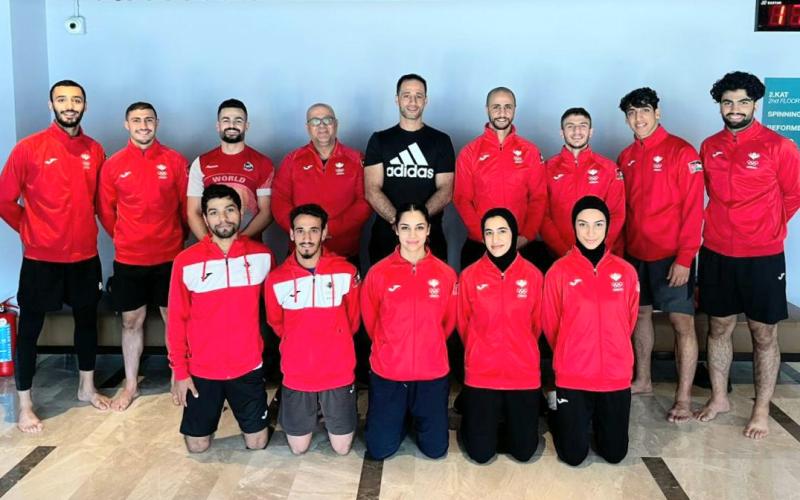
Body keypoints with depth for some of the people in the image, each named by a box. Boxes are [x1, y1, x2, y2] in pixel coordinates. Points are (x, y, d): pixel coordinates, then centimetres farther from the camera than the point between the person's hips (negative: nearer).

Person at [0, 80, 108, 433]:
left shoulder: (95, 150, 3)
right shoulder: (29, 148, -8)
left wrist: (82, 228, 8)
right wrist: (30, 230, 3)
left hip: (85, 255, 4)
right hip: (41, 257, -4)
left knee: (87, 318, 16)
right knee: (30, 327, 5)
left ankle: (87, 387, 34)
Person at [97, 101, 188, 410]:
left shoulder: (176, 161, -3)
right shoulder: (113, 165, 0)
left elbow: (186, 206, 4)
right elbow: (105, 210, 9)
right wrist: (123, 238, 13)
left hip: (169, 257, -1)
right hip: (128, 258, 1)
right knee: (131, 321, 10)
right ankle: (131, 385, 23)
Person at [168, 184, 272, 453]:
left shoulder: (262, 255, -5)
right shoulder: (186, 262, -10)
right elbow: (176, 320, -5)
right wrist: (179, 371, -5)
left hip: (248, 367, 1)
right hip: (202, 369, -1)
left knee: (257, 443, 8)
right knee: (197, 446, 8)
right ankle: (212, 412, 39)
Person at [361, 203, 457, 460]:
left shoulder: (446, 274, -5)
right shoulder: (378, 272, -9)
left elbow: (448, 323, 8)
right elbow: (370, 321, 4)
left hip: (432, 372, 1)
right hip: (387, 372, -1)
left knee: (435, 449, 8)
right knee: (379, 450, 6)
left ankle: (418, 417, 38)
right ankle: (397, 416, 36)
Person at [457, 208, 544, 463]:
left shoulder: (532, 274, -4)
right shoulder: (470, 275, -7)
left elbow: (537, 324, 8)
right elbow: (464, 325, 4)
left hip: (524, 373, 1)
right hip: (481, 373, -1)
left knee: (524, 451, 8)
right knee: (481, 453, 4)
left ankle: (511, 416, 37)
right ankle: (473, 415, 34)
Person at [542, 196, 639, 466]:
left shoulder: (625, 271, -2)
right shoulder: (559, 272, -9)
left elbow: (629, 321, 11)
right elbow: (550, 325, 2)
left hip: (616, 374, 2)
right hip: (572, 375, -2)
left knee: (615, 454, 10)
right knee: (574, 455, 3)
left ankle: (596, 418, 40)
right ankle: (560, 417, 34)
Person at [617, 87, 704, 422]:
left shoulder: (681, 152, -10)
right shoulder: (626, 157, 8)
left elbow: (693, 208, -13)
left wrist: (685, 257, -18)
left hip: (671, 255, -6)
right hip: (635, 253, 6)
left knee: (682, 322, -2)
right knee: (640, 313, 15)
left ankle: (684, 398, 5)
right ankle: (642, 380, 30)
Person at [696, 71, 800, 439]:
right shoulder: (709, 147, 5)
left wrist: (765, 229, 7)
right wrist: (725, 226, 13)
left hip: (762, 256, -4)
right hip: (716, 253, 4)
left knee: (763, 334, 6)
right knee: (718, 327, 13)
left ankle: (761, 410, 17)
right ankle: (719, 398, 27)